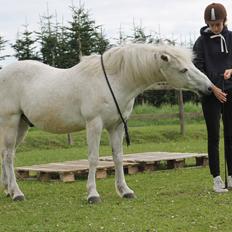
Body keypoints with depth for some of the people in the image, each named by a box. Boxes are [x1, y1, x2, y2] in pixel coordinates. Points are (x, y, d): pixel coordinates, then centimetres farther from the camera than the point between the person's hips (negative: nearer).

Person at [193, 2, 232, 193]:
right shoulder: (202, 41, -2)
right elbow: (198, 68, -4)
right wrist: (212, 88, -12)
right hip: (211, 94, -2)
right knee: (214, 137, -1)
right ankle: (217, 179, 3)